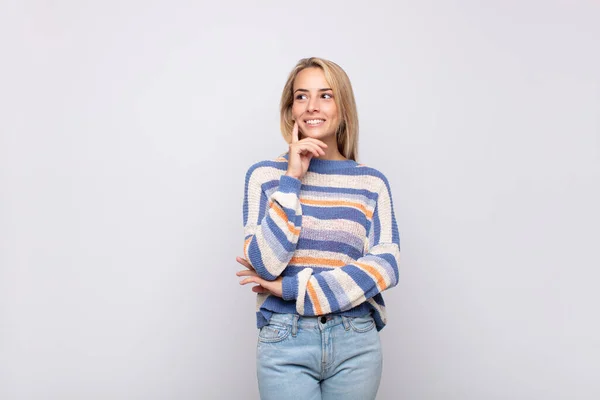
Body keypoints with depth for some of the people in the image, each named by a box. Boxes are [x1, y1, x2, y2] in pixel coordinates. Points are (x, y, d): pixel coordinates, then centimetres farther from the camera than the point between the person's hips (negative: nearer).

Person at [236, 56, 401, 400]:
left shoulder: (372, 182, 2)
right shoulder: (265, 175, 0)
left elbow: (386, 266, -7)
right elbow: (265, 263, -10)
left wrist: (291, 288, -12)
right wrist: (293, 178, -13)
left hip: (356, 342, 2)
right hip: (286, 341, -1)